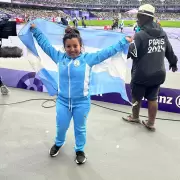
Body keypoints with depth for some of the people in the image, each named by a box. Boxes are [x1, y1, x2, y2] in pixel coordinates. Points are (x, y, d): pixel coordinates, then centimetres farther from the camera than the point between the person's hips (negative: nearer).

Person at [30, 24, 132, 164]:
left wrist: (124, 41, -8)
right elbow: (45, 44, 9)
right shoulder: (59, 57, -2)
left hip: (82, 102, -2)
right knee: (61, 126, 19)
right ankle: (59, 143, 52)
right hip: (62, 101, 3)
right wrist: (35, 30, 14)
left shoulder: (88, 58, -9)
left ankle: (80, 150, 42)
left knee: (80, 128, 17)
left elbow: (108, 51, -8)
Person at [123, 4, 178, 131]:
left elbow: (131, 53, -21)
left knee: (136, 97, 17)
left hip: (142, 75, -5)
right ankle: (151, 123, 27)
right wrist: (173, 63, 30)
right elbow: (169, 51, 13)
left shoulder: (140, 35, -18)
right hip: (158, 74, 6)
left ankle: (135, 117, 39)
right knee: (152, 99, 16)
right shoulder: (162, 33, 3)